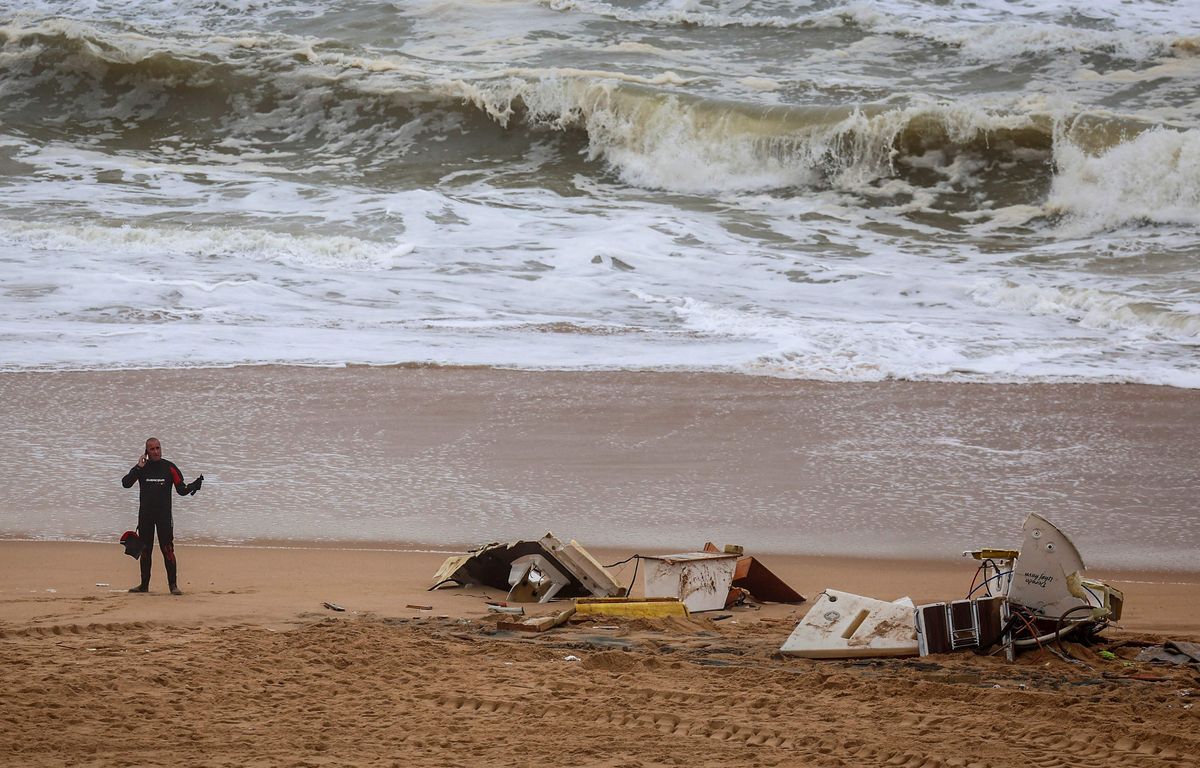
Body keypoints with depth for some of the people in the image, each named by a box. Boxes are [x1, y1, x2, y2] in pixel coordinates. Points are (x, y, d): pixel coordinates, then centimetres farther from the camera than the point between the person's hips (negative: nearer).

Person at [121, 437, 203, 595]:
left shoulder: (169, 468, 2)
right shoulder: (142, 468, 5)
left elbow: (182, 490, 2)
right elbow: (126, 483, -6)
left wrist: (194, 485, -17)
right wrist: (138, 468, -14)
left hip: (164, 514, -2)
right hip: (145, 514, 2)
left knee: (167, 550, -9)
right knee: (145, 550, 7)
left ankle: (173, 584, -6)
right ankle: (144, 584, 15)